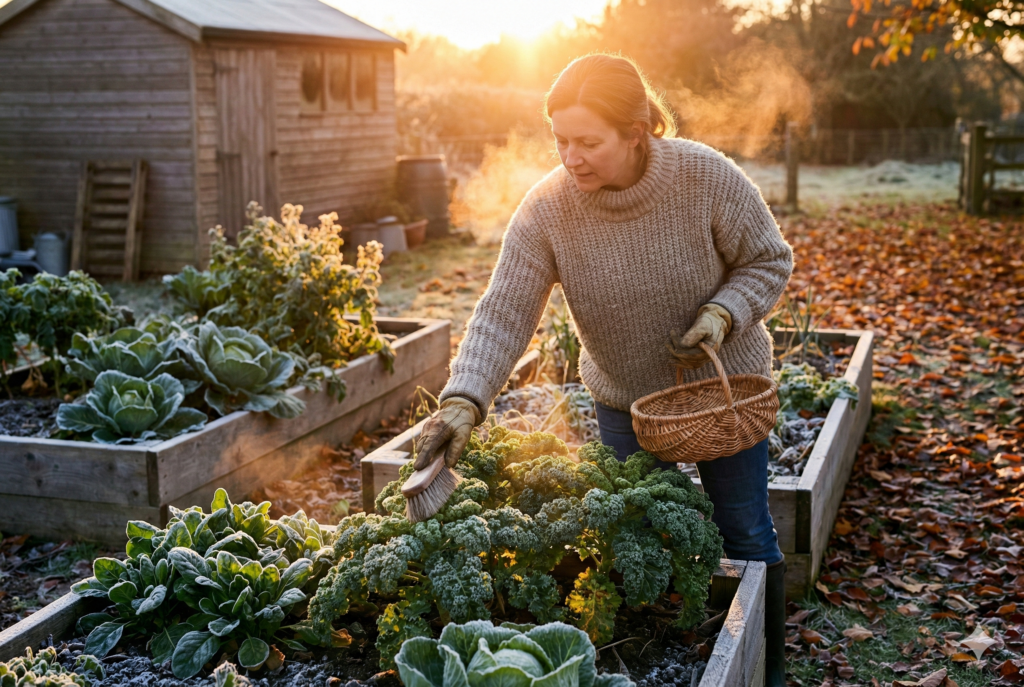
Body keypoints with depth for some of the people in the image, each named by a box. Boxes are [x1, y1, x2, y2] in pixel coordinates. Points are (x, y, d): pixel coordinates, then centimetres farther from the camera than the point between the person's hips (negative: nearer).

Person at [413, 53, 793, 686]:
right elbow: (504, 314, -24)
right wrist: (463, 402, -37)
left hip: (724, 385, -1)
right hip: (625, 397, 2)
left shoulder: (707, 177, -24)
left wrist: (722, 314, -28)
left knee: (744, 532, 9)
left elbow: (769, 260, -10)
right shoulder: (546, 208, -21)